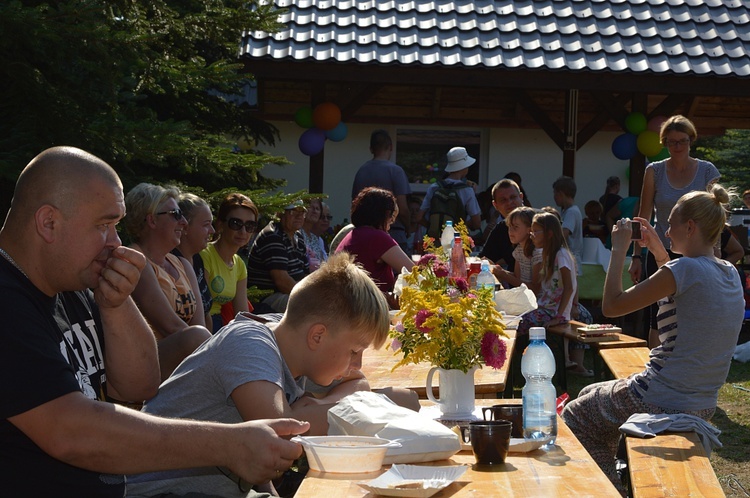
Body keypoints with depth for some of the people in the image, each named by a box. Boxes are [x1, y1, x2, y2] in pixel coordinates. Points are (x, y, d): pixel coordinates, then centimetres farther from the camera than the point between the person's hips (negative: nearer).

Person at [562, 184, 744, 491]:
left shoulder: (686, 269, -21)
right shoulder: (730, 274, 4)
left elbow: (612, 306, -18)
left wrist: (619, 249, -9)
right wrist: (659, 252, 20)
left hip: (660, 402, -9)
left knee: (573, 416, 14)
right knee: (591, 394, 30)